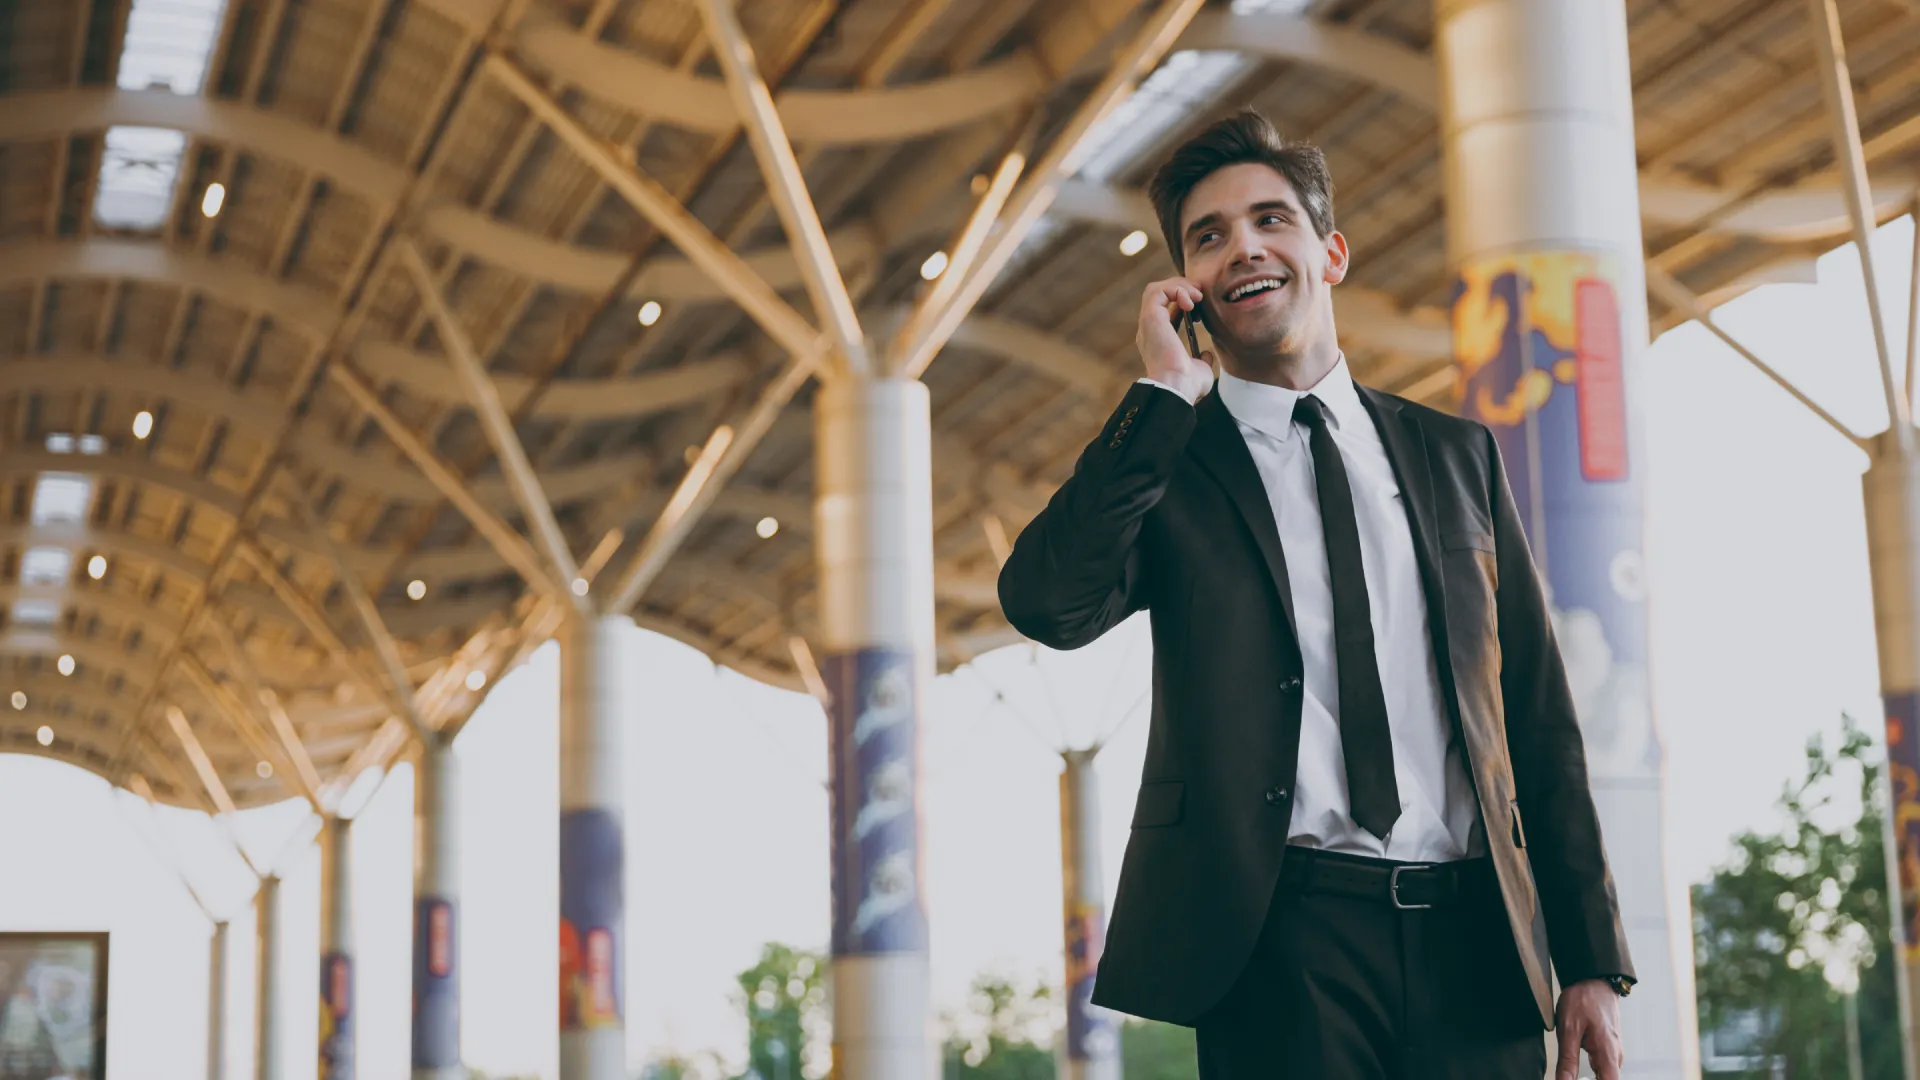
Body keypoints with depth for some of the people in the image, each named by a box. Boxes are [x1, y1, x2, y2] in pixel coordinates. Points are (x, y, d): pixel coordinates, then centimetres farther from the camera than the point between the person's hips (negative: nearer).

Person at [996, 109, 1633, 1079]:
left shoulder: (1455, 454, 14)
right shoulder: (1165, 461, 6)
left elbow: (1538, 718, 13)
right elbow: (1046, 604, -15)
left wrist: (1591, 960, 7)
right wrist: (1165, 392, -9)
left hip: (1473, 937, 3)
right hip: (1281, 941, -3)